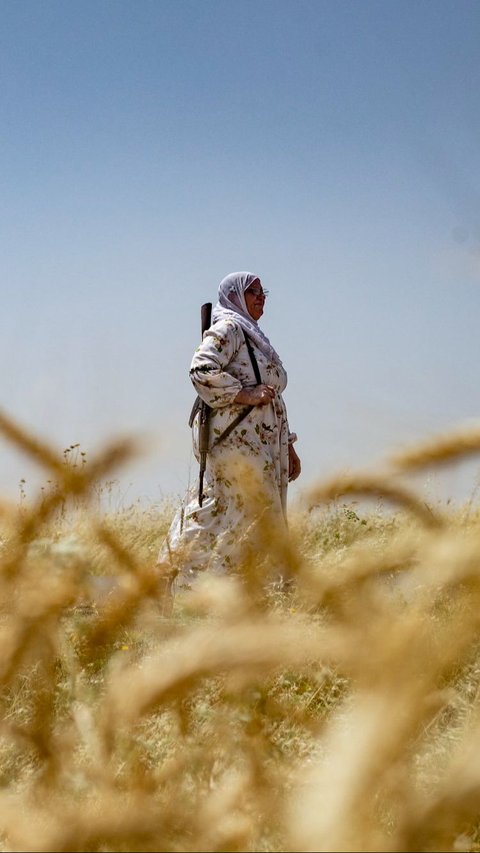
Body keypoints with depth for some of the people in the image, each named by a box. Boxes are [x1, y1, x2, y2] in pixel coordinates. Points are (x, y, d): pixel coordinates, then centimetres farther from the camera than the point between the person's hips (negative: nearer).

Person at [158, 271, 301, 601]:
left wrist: (287, 446, 24)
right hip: (234, 436, -10)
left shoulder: (254, 337, 26)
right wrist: (243, 394, -22)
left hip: (263, 443, 10)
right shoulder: (227, 329, -3)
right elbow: (202, 370, -20)